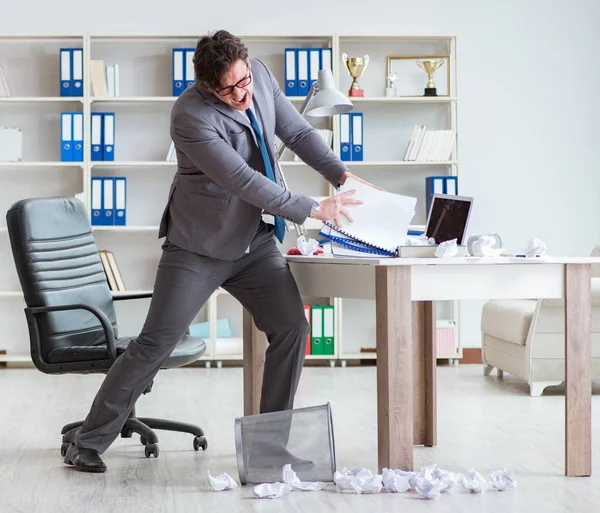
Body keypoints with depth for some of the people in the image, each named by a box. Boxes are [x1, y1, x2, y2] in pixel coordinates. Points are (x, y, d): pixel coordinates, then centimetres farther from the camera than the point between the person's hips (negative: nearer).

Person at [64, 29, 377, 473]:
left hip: (256, 240, 6)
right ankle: (87, 444, 6)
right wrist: (314, 210, -24)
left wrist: (343, 174, -9)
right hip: (200, 247, -6)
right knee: (155, 343, -5)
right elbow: (244, 182, -28)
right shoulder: (191, 116, -26)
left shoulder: (261, 75, -4)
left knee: (292, 327, -6)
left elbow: (298, 132, 5)